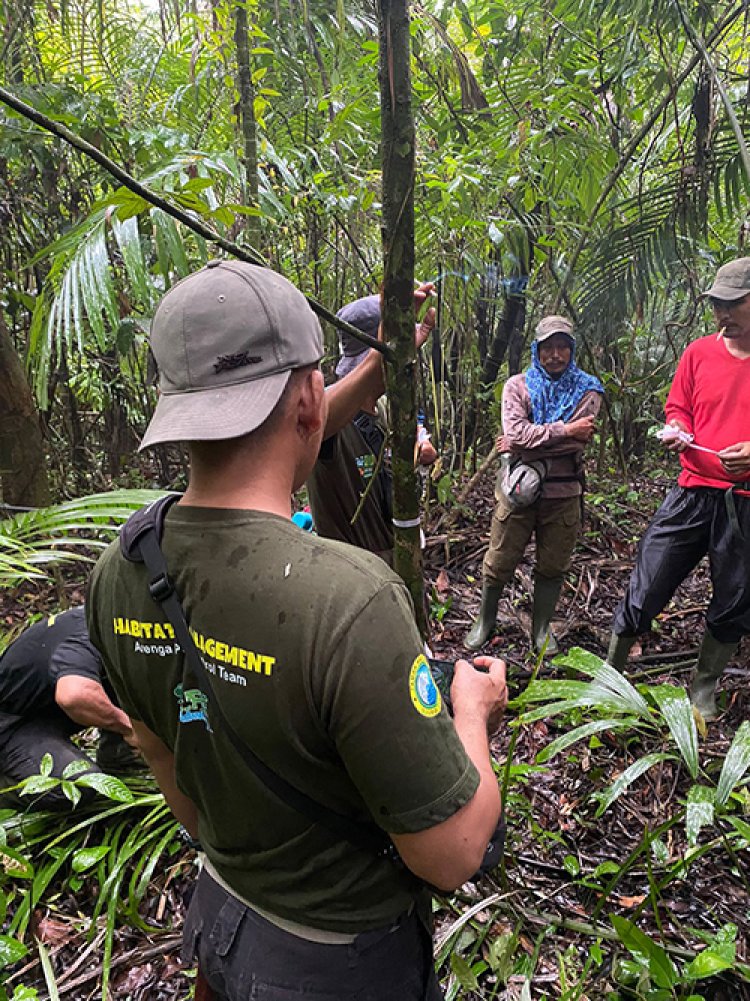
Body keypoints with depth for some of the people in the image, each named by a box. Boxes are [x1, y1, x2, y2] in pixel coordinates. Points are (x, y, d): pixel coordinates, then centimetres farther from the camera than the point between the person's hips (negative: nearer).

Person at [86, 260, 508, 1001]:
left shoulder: (118, 575, -15)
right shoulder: (350, 602, -38)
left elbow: (161, 753, 1)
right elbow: (450, 855, -27)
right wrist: (473, 710, -9)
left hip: (221, 912, 5)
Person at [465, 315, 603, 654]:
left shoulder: (586, 389, 2)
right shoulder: (518, 385, 1)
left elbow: (579, 440, -13)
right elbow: (515, 432, -15)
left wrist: (518, 445, -12)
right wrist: (564, 430, -16)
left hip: (563, 492, 1)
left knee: (553, 567, 13)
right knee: (499, 563, 8)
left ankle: (542, 629, 32)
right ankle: (484, 622, 29)